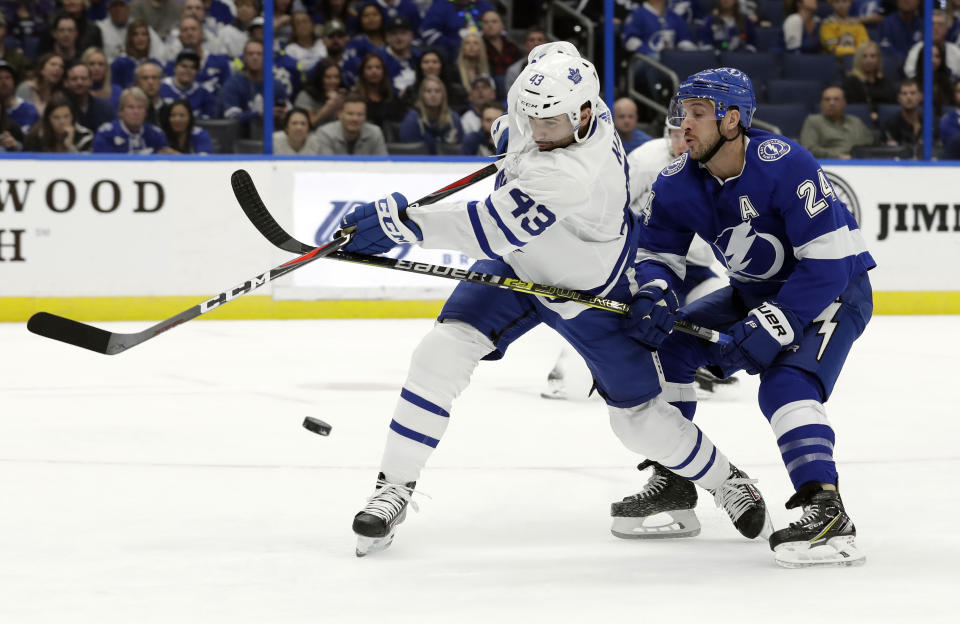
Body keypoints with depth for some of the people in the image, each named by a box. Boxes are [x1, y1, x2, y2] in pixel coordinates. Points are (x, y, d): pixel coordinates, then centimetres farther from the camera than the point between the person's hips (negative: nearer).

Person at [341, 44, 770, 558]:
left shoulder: (577, 173, -43)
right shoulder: (548, 104, -20)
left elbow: (495, 230, -46)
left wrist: (400, 221, -47)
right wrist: (510, 134, 16)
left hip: (590, 293, -6)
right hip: (516, 265, 6)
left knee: (640, 418, 4)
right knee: (443, 351, -17)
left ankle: (725, 481, 34)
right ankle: (394, 487, -7)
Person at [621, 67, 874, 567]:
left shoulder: (785, 165, -30)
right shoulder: (678, 184, -9)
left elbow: (826, 264, -31)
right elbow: (654, 256, -1)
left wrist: (766, 330, -33)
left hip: (836, 289, -8)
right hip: (756, 292, 8)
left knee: (786, 383, -31)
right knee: (665, 342, 2)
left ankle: (825, 509, -38)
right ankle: (673, 477, 14)